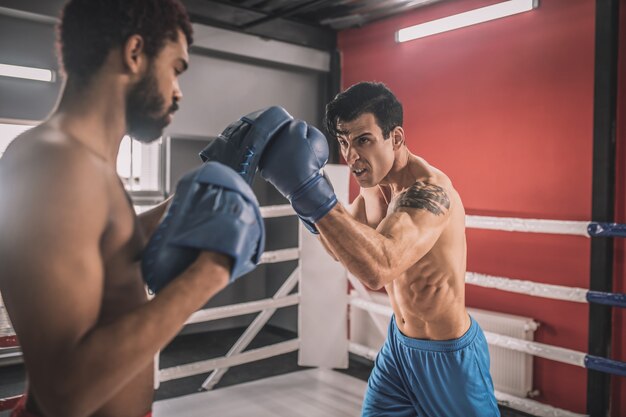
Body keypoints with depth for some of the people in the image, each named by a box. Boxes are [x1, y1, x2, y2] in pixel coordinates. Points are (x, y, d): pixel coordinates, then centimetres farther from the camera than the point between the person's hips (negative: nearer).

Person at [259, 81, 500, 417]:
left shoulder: (429, 190, -30)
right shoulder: (373, 182, -3)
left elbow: (378, 269, -47)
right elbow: (343, 247, 9)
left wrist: (309, 188, -48)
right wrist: (304, 193, -8)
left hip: (448, 354, -7)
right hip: (398, 341, 7)